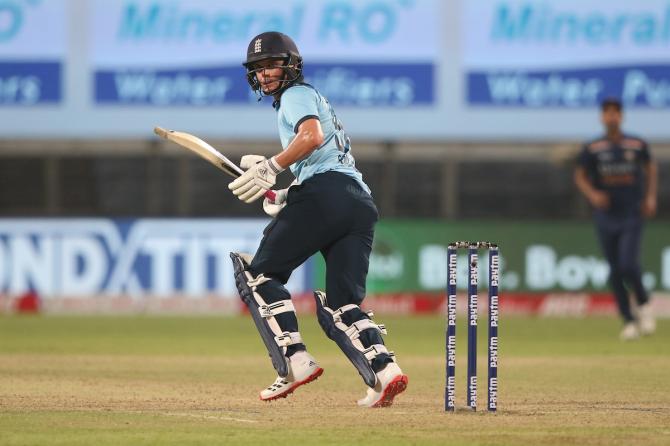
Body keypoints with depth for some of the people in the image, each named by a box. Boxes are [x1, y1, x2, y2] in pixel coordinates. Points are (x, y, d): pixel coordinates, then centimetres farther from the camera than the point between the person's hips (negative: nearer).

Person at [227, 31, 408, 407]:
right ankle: (385, 371, -19)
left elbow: (312, 136, -15)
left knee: (259, 273, 0)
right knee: (341, 304, 4)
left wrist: (272, 168, -14)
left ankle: (295, 362, -15)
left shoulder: (297, 94, 7)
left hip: (325, 191, -9)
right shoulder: (312, 98, 35)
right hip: (361, 203, 9)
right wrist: (284, 197, 22)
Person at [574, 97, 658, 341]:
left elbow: (650, 167, 16)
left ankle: (643, 304, 12)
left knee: (629, 265, -16)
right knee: (615, 271, 3)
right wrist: (592, 194, -14)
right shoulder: (592, 149, -1)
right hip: (605, 217, 1)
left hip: (631, 215, -1)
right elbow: (580, 176, 5)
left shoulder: (638, 145, 0)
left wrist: (650, 197, 6)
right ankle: (629, 320, 15)